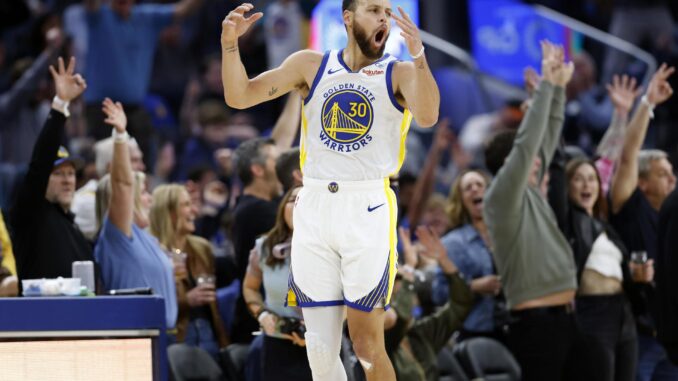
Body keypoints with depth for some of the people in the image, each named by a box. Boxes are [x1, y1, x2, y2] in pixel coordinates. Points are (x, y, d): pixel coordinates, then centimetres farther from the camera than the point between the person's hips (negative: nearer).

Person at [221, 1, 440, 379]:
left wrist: (418, 55, -34)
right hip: (314, 210, 3)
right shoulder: (311, 65, 9)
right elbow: (239, 96, 6)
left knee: (368, 345, -2)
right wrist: (230, 45, -10)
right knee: (321, 350, 4)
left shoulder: (399, 73, 1)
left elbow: (427, 117, -20)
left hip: (368, 211, -3)